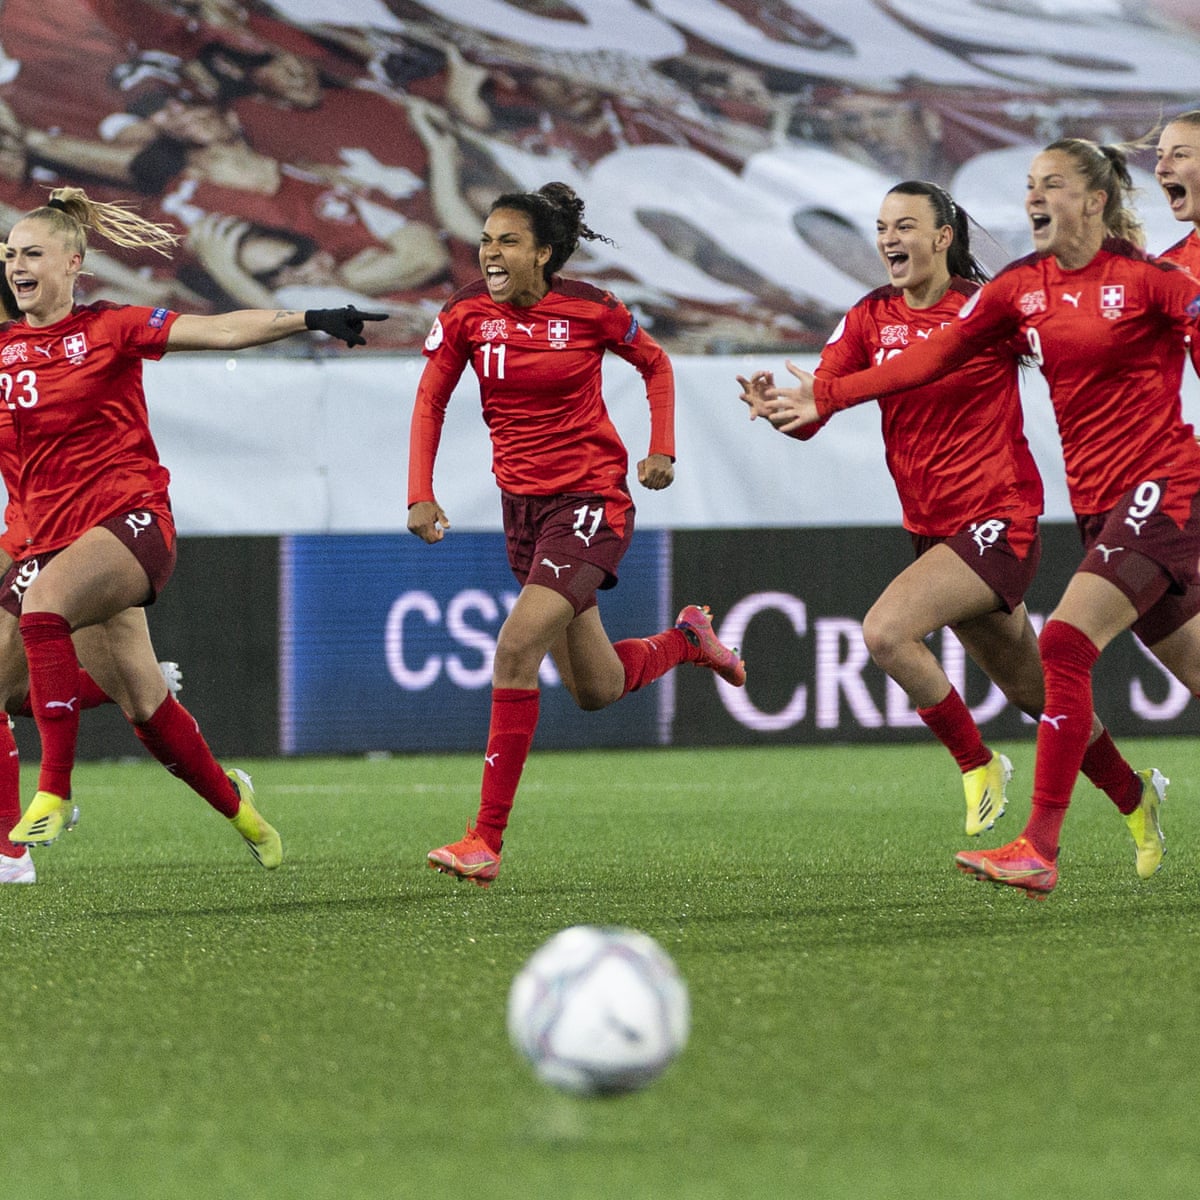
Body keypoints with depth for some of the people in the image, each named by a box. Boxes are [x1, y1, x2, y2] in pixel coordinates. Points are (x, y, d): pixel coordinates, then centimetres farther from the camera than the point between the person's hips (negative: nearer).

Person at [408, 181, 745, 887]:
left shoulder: (590, 310, -11)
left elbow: (656, 364, 7)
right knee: (596, 689, 13)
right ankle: (686, 641, 47)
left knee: (517, 647, -23)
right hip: (525, 504, 5)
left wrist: (663, 451, -3)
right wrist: (421, 494, -8)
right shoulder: (466, 316, -4)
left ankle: (488, 839, -19)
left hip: (592, 498, -5)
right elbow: (431, 403, 4)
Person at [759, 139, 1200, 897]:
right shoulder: (1021, 288, 9)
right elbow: (935, 356, 11)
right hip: (1097, 501, 7)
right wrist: (827, 397, 7)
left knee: (1065, 646, -20)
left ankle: (1040, 848, -20)